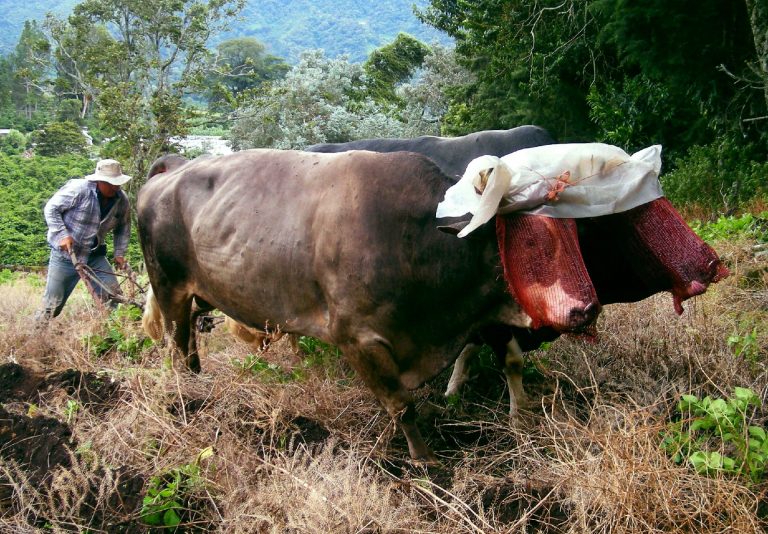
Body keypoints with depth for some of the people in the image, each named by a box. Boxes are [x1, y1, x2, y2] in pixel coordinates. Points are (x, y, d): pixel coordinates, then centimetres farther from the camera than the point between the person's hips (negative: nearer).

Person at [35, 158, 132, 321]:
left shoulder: (122, 200, -6)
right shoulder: (78, 189, -21)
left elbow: (123, 228, 9)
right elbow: (51, 208, -13)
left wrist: (119, 253, -1)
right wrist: (63, 234, -23)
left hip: (95, 255, 4)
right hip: (66, 254, -4)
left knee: (114, 298, -2)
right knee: (52, 304, 2)